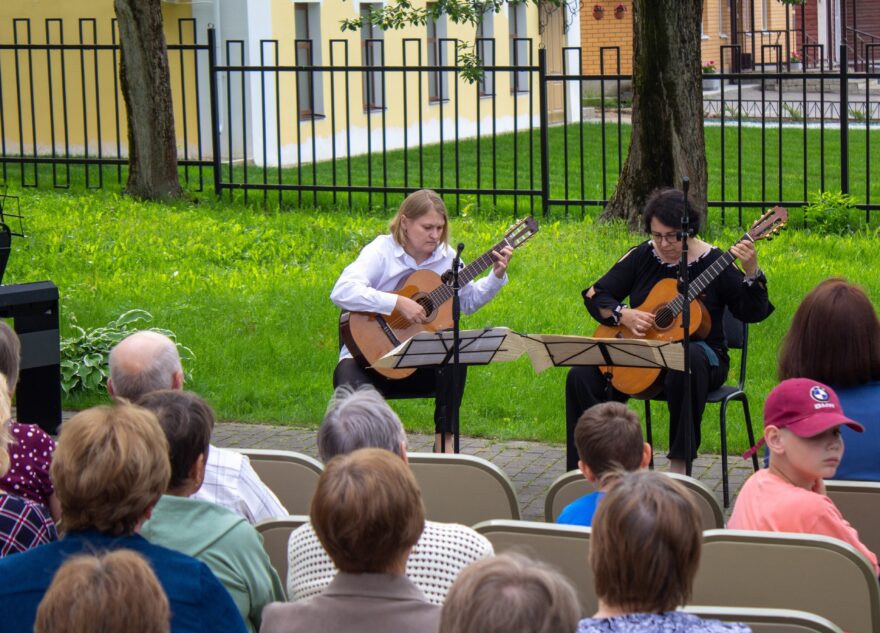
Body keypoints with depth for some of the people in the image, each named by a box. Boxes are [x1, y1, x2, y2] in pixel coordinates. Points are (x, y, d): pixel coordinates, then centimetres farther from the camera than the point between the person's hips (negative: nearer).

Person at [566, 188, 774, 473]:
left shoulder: (711, 261, -5)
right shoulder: (642, 256, 5)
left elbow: (752, 313, -11)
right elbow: (595, 295, 7)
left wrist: (751, 272, -27)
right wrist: (624, 314, -11)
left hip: (697, 351, -4)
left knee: (688, 360, -41)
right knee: (581, 377, -19)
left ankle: (679, 464, -32)